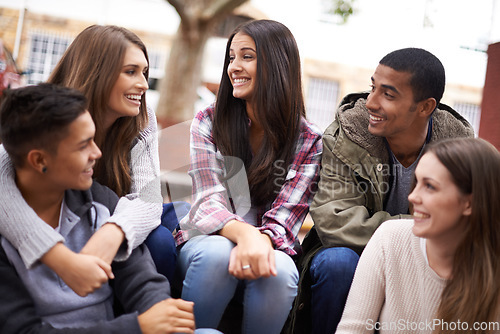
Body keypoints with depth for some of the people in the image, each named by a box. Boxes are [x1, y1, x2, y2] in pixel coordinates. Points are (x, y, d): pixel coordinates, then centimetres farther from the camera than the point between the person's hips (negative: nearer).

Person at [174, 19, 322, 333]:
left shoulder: (309, 141, -2)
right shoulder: (208, 122, 0)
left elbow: (286, 214, -9)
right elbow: (208, 200, -12)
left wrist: (261, 240, -34)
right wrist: (244, 233, -35)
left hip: (268, 247, 0)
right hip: (208, 239, 0)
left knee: (280, 271, -34)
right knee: (217, 254, -34)